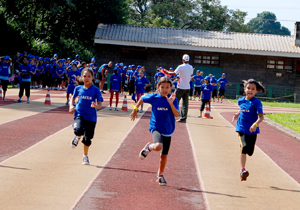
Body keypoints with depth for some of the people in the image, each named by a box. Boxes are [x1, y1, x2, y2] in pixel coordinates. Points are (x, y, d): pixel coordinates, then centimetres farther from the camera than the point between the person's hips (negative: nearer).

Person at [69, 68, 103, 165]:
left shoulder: (96, 90, -5)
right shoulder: (78, 88, 2)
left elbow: (100, 105, -5)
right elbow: (73, 98, 18)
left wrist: (96, 105, -28)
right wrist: (71, 106, -1)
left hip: (91, 117, 0)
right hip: (79, 114, 0)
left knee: (87, 139, 7)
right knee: (78, 130, -29)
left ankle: (85, 156, 32)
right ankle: (78, 137, 10)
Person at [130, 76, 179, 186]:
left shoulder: (173, 99, -8)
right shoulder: (154, 97, -9)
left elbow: (177, 114, -20)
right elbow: (142, 99, 11)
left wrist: (171, 103, -33)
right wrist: (135, 109, 17)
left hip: (168, 131, 3)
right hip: (156, 127, -3)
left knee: (164, 154, 13)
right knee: (158, 146, -32)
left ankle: (160, 175, 35)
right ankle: (149, 147, 4)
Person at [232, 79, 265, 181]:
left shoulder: (256, 102, -10)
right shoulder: (241, 100, 5)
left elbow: (261, 116, -19)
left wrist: (255, 124, -36)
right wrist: (237, 114, 10)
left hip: (252, 130, -1)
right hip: (242, 128, 1)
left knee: (249, 151, 7)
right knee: (244, 147, -19)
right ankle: (243, 170, -16)